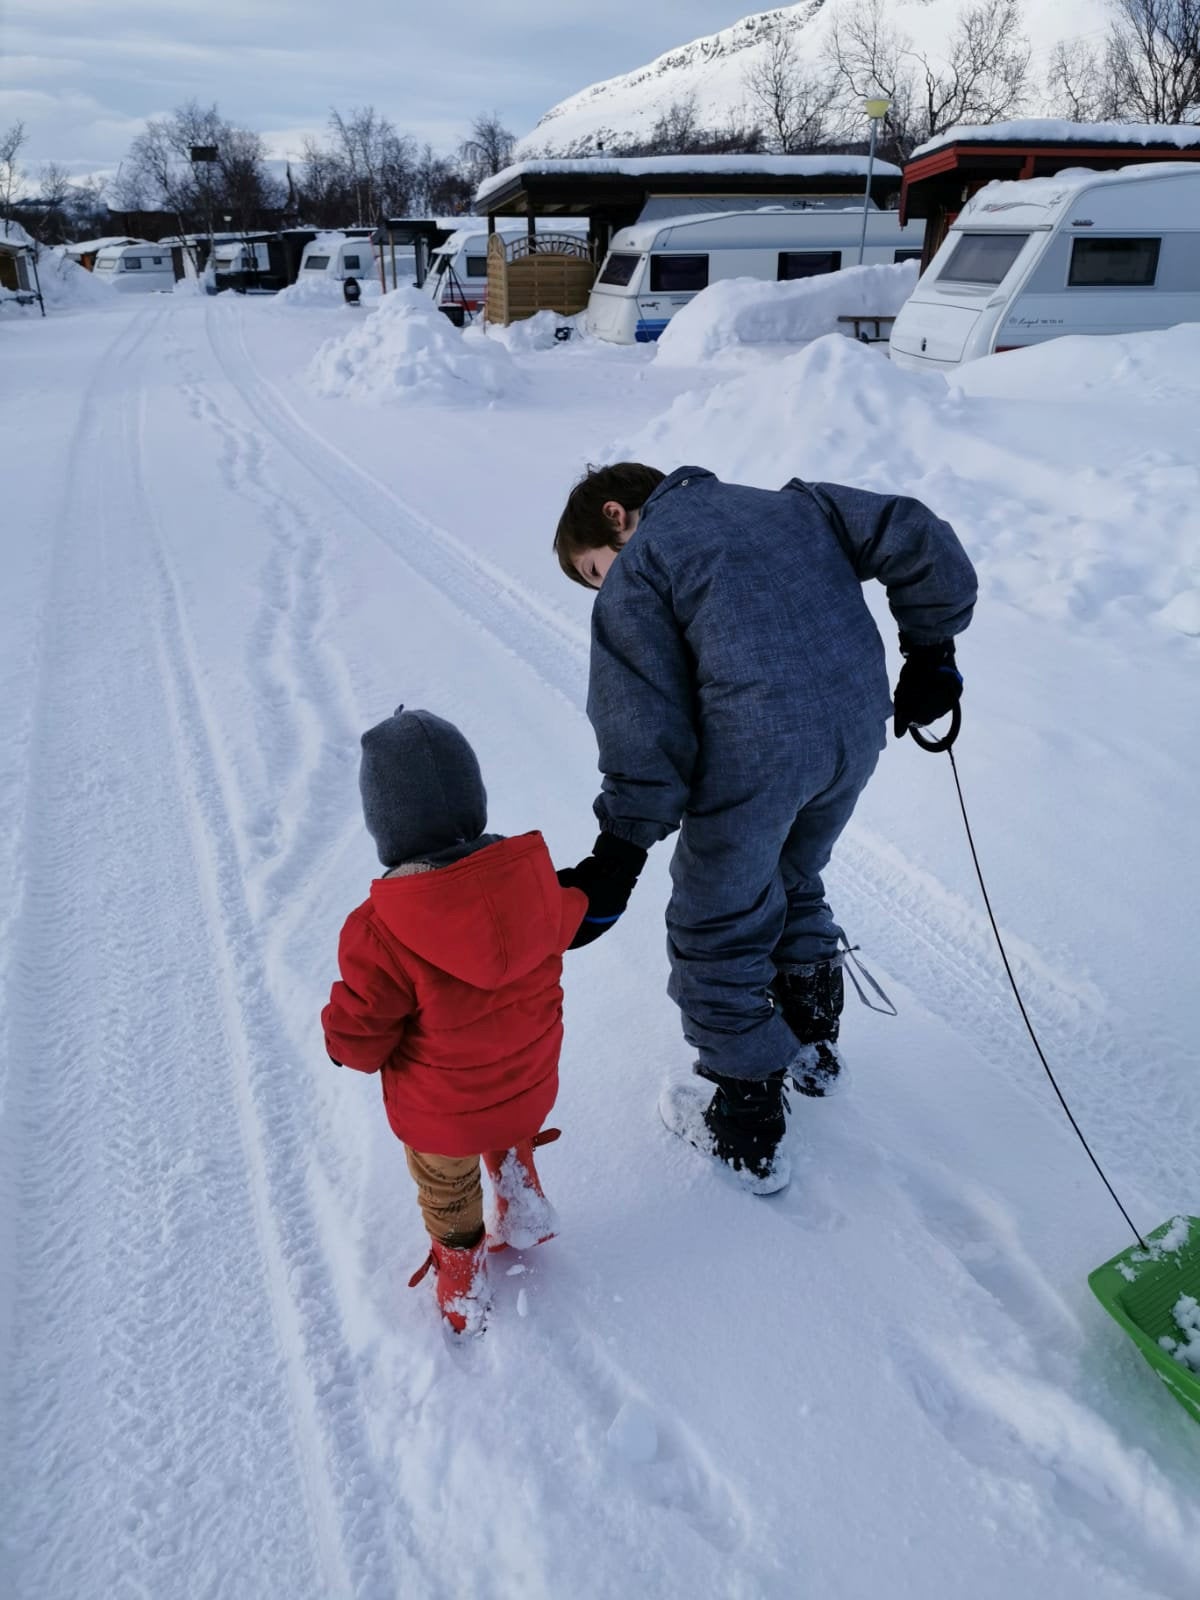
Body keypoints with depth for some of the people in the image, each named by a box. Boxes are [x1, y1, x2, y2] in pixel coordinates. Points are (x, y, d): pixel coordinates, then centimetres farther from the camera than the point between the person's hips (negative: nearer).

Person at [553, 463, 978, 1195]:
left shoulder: (634, 572, 3)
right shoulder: (789, 503, 20)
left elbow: (644, 725, -8)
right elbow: (918, 538, 12)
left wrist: (619, 853, -7)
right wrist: (930, 651, 19)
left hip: (753, 751, -7)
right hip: (859, 730, 7)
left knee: (717, 934, 13)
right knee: (792, 884, 31)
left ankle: (747, 1131, 26)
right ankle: (814, 1044, 49)